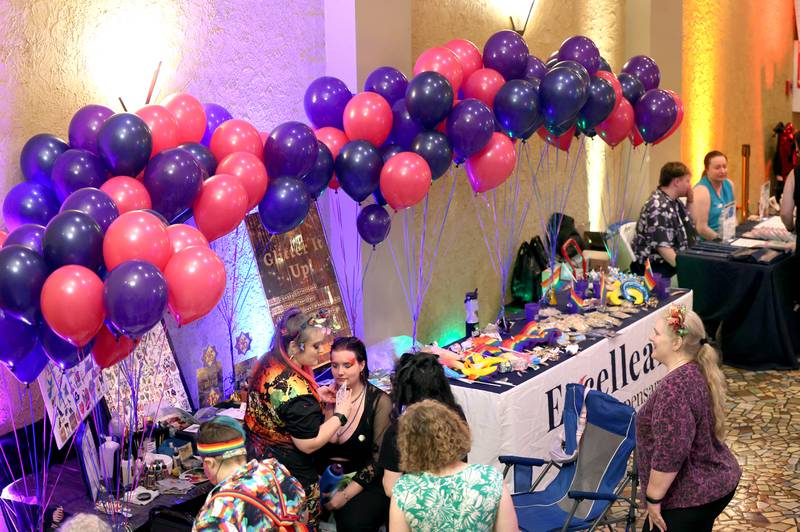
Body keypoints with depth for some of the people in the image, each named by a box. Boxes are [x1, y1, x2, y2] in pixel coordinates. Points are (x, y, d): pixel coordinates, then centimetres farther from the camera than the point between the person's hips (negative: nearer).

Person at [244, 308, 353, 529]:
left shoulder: (266, 364, -3)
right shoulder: (294, 387, -30)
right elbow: (308, 444, -26)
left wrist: (314, 395, 7)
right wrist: (340, 414, -16)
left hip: (258, 461, 9)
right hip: (290, 474, -9)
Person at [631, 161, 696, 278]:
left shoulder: (674, 202, 11)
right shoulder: (659, 207, -18)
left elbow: (691, 227, 27)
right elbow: (663, 247, -26)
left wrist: (690, 201, 13)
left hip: (674, 261, 10)